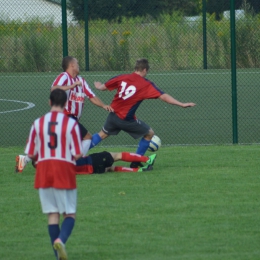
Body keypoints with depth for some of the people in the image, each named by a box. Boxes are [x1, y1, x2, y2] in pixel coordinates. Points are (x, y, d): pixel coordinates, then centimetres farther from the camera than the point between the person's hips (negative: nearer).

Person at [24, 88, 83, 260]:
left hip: (43, 173, 3)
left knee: (52, 214, 8)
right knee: (70, 214, 5)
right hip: (65, 173, -2)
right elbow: (77, 154, -8)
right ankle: (61, 239, -23)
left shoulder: (38, 123, 1)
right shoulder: (71, 124, -7)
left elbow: (31, 154, 3)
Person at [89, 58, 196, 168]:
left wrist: (98, 86, 34)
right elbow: (164, 97, -17)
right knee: (149, 133, 13)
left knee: (102, 134, 27)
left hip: (113, 114, 5)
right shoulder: (146, 85, -12)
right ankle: (136, 163, 17)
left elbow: (102, 87, 10)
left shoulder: (122, 78, -1)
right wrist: (182, 104, -15)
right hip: (126, 119, -5)